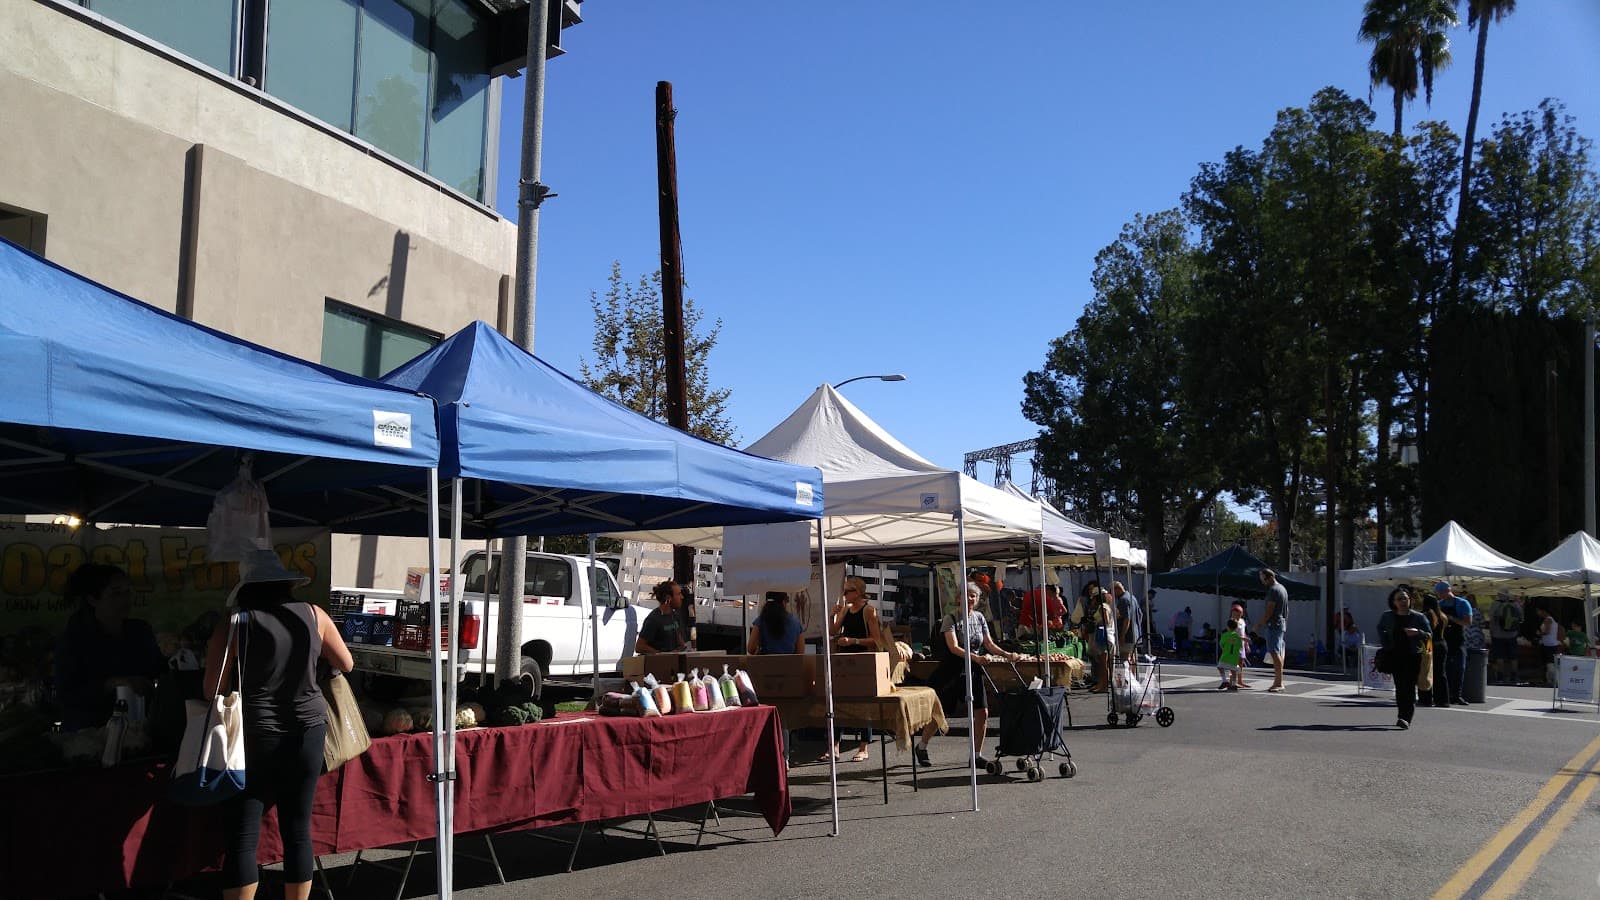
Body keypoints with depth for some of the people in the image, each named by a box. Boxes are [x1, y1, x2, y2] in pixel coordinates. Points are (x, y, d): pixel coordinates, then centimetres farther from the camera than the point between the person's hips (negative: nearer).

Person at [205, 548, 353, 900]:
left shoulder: (234, 625, -7)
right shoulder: (313, 615, 1)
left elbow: (212, 690, -5)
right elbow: (346, 665, 14)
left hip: (255, 737, -3)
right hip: (307, 733, 3)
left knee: (241, 838, 3)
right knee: (298, 830, 12)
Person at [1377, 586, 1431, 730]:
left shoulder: (1418, 617, -1)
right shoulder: (1387, 617, 5)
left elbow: (1430, 635, 1)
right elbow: (1380, 629, 24)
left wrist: (1418, 632, -19)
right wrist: (1384, 645, 12)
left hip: (1413, 657, -2)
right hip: (1395, 656, 2)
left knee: (1409, 688, -10)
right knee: (1399, 688, 3)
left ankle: (1406, 718, -16)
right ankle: (1403, 717, 14)